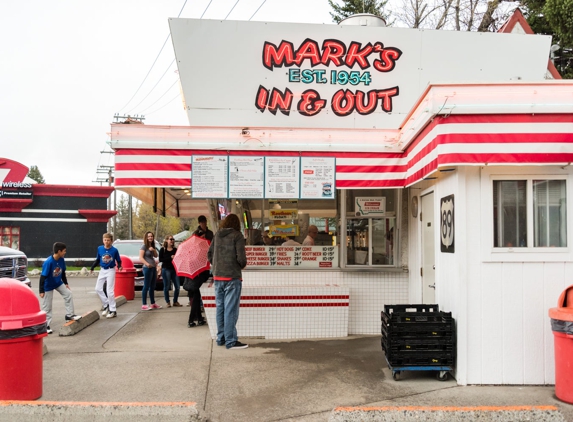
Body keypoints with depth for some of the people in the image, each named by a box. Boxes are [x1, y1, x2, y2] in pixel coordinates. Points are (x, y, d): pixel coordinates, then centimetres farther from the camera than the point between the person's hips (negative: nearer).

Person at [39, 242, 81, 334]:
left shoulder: (61, 260, -12)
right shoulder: (48, 262, -32)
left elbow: (63, 273, 5)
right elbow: (43, 277, -27)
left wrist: (66, 283, 9)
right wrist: (41, 291, -25)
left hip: (58, 283, 6)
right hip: (48, 286, -6)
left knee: (68, 294, -2)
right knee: (47, 306, 1)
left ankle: (69, 315, 9)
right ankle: (46, 325, 10)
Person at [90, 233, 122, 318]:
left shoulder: (114, 250, -12)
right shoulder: (100, 248, -4)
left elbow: (118, 261, -2)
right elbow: (97, 260, 7)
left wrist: (119, 266, -20)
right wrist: (92, 268, 1)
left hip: (111, 271, -4)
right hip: (102, 270, 4)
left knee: (109, 291, -6)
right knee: (98, 289, 3)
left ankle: (113, 311, 3)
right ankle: (106, 305, 20)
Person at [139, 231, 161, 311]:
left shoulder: (152, 246, 16)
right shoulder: (144, 246, -6)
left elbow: (156, 256, 15)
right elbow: (141, 258, -14)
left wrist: (153, 250, -4)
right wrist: (147, 264, -29)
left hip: (153, 268, 8)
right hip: (147, 268, -8)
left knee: (152, 287, 12)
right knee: (146, 286, -8)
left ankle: (153, 303, 20)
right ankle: (144, 305, -7)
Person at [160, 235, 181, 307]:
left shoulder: (175, 249, 8)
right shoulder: (162, 250, 0)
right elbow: (160, 259, -7)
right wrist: (170, 257, -15)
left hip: (174, 269, 3)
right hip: (166, 269, -3)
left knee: (177, 286, 2)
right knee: (167, 286, 1)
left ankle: (175, 301, 17)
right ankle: (168, 302, 14)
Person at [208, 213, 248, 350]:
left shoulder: (217, 235, 8)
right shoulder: (237, 236, -8)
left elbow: (209, 254, 11)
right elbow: (241, 257, -14)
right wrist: (242, 265, 6)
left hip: (218, 276, 6)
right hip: (232, 276, -6)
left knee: (220, 308, 14)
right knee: (231, 309, -3)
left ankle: (221, 338, 22)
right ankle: (231, 341, 0)